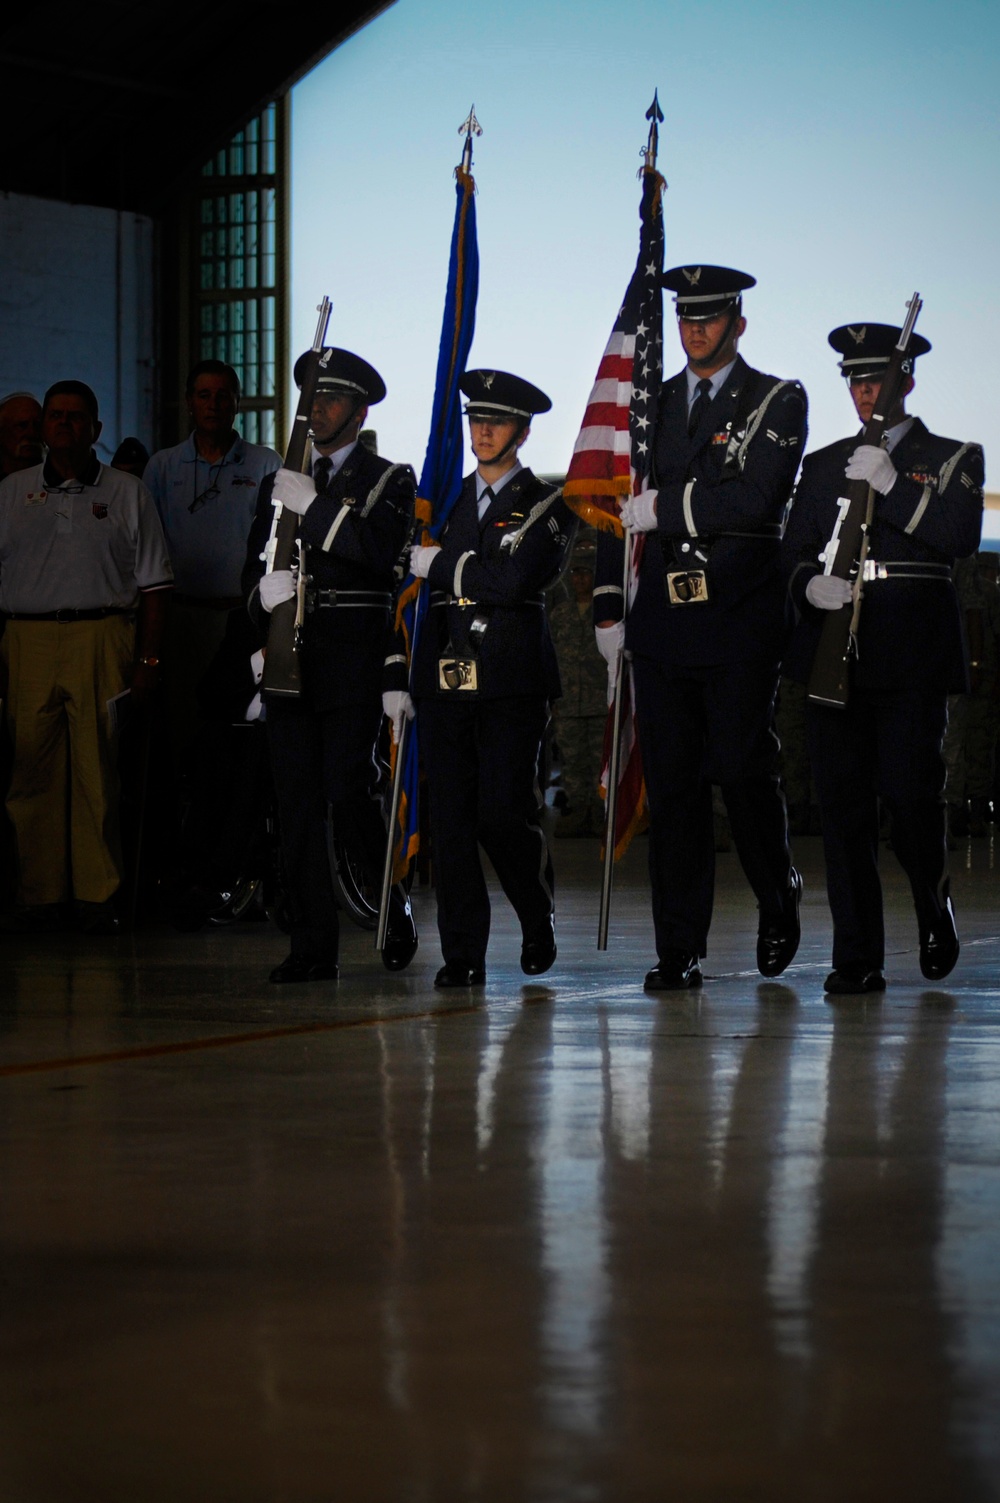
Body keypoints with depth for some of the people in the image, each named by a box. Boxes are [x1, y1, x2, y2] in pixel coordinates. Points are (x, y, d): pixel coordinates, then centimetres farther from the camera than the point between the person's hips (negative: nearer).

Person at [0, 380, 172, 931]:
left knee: (97, 770, -3)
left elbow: (153, 584, 8)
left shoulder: (128, 494, 9)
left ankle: (97, 895, 1)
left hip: (101, 641, -2)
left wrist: (147, 658, -1)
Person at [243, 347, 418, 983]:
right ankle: (315, 948, 0)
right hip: (291, 660, 4)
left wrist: (314, 508, -19)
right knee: (298, 803, -1)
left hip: (356, 661, -4)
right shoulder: (281, 484, 20)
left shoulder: (391, 481, 7)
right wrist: (263, 591, -9)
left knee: (349, 791, -12)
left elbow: (383, 549, -12)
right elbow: (254, 567, 14)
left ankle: (395, 906, 12)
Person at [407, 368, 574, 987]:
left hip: (512, 678, -4)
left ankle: (539, 920, 17)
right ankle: (463, 954, 3)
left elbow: (510, 578, -13)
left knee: (505, 809, -9)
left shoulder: (546, 503, 2)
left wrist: (440, 563, -5)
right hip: (446, 674, 4)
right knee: (452, 816, -1)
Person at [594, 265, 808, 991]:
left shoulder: (779, 402, 2)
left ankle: (779, 899, 23)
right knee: (672, 786, 1)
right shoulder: (651, 405, 15)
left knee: (744, 769, -5)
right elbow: (619, 506, 16)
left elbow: (753, 498, -13)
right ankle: (679, 952, 4)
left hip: (741, 620, -4)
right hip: (663, 623, 4)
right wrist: (609, 608, 8)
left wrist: (665, 508, -10)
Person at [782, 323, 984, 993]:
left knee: (911, 794, -11)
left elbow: (961, 537, -8)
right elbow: (795, 553, 14)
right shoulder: (823, 465, 18)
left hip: (914, 653, -3)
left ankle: (934, 905, 20)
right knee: (843, 803, -3)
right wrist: (810, 584, -8)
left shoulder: (954, 458, 9)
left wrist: (892, 485, -16)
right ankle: (857, 958, -1)